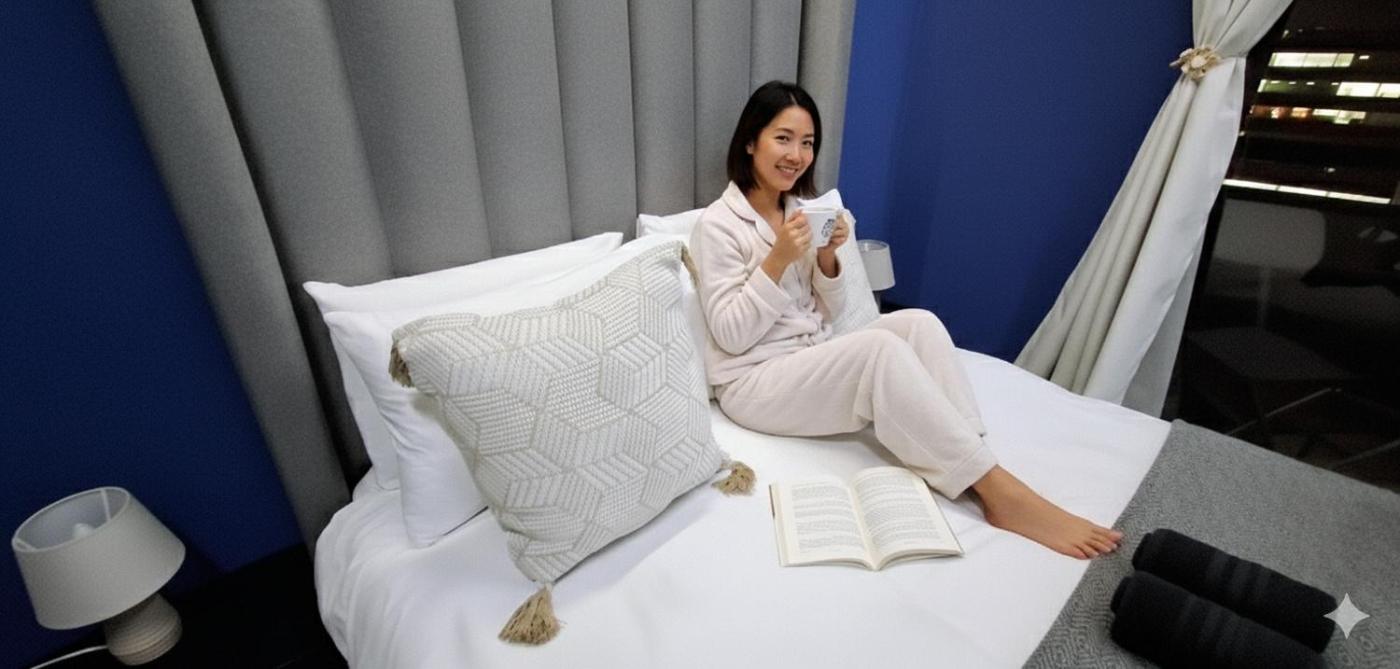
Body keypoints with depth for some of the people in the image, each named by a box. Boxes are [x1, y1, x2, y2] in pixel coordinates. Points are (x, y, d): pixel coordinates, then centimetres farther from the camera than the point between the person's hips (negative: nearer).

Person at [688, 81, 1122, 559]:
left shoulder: (800, 210, 11)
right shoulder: (718, 225, -10)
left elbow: (826, 314, 11)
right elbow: (731, 334, -16)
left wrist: (827, 259, -8)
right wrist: (778, 260, -24)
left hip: (814, 360, 7)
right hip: (754, 381, -7)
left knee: (918, 321, -18)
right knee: (882, 347, -30)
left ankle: (980, 474, -24)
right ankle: (999, 490, -25)